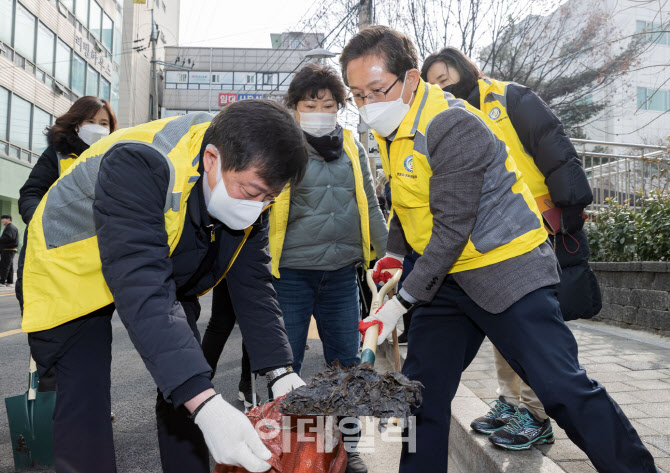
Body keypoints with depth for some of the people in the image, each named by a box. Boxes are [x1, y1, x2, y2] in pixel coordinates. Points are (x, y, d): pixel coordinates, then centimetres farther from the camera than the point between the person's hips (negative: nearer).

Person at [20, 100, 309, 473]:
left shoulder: (250, 178, -18)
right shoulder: (139, 164, -40)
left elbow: (253, 283, -13)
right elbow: (141, 291, -47)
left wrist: (281, 372, -22)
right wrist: (205, 405, -53)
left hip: (167, 272, 5)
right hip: (75, 271, -5)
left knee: (191, 379, 1)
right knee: (86, 397, -12)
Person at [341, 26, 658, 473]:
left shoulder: (452, 126, -22)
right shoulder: (392, 128, 6)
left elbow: (452, 230, -23)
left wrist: (402, 302, -20)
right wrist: (394, 253, 7)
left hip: (509, 271, -8)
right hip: (448, 279, 8)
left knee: (564, 388, -7)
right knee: (420, 390, 7)